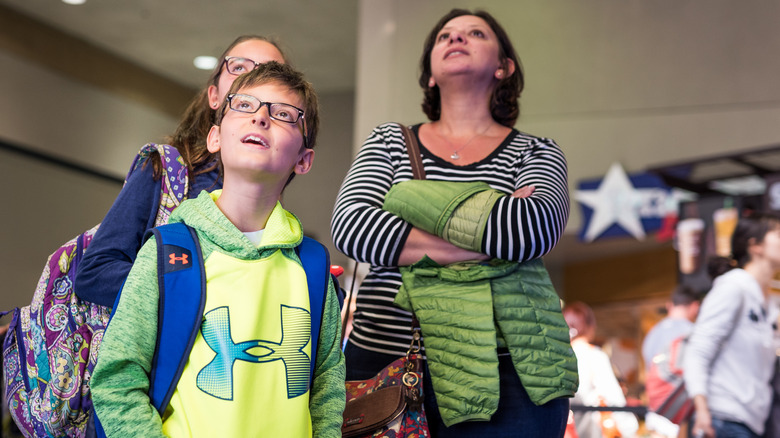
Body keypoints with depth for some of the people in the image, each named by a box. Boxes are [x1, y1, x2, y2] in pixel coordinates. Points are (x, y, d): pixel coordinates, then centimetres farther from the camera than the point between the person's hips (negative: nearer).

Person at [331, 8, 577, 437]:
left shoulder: (535, 153, 8)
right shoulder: (388, 141, 12)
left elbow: (538, 227, -15)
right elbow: (349, 226, -8)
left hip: (502, 374, -1)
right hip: (381, 359, 1)